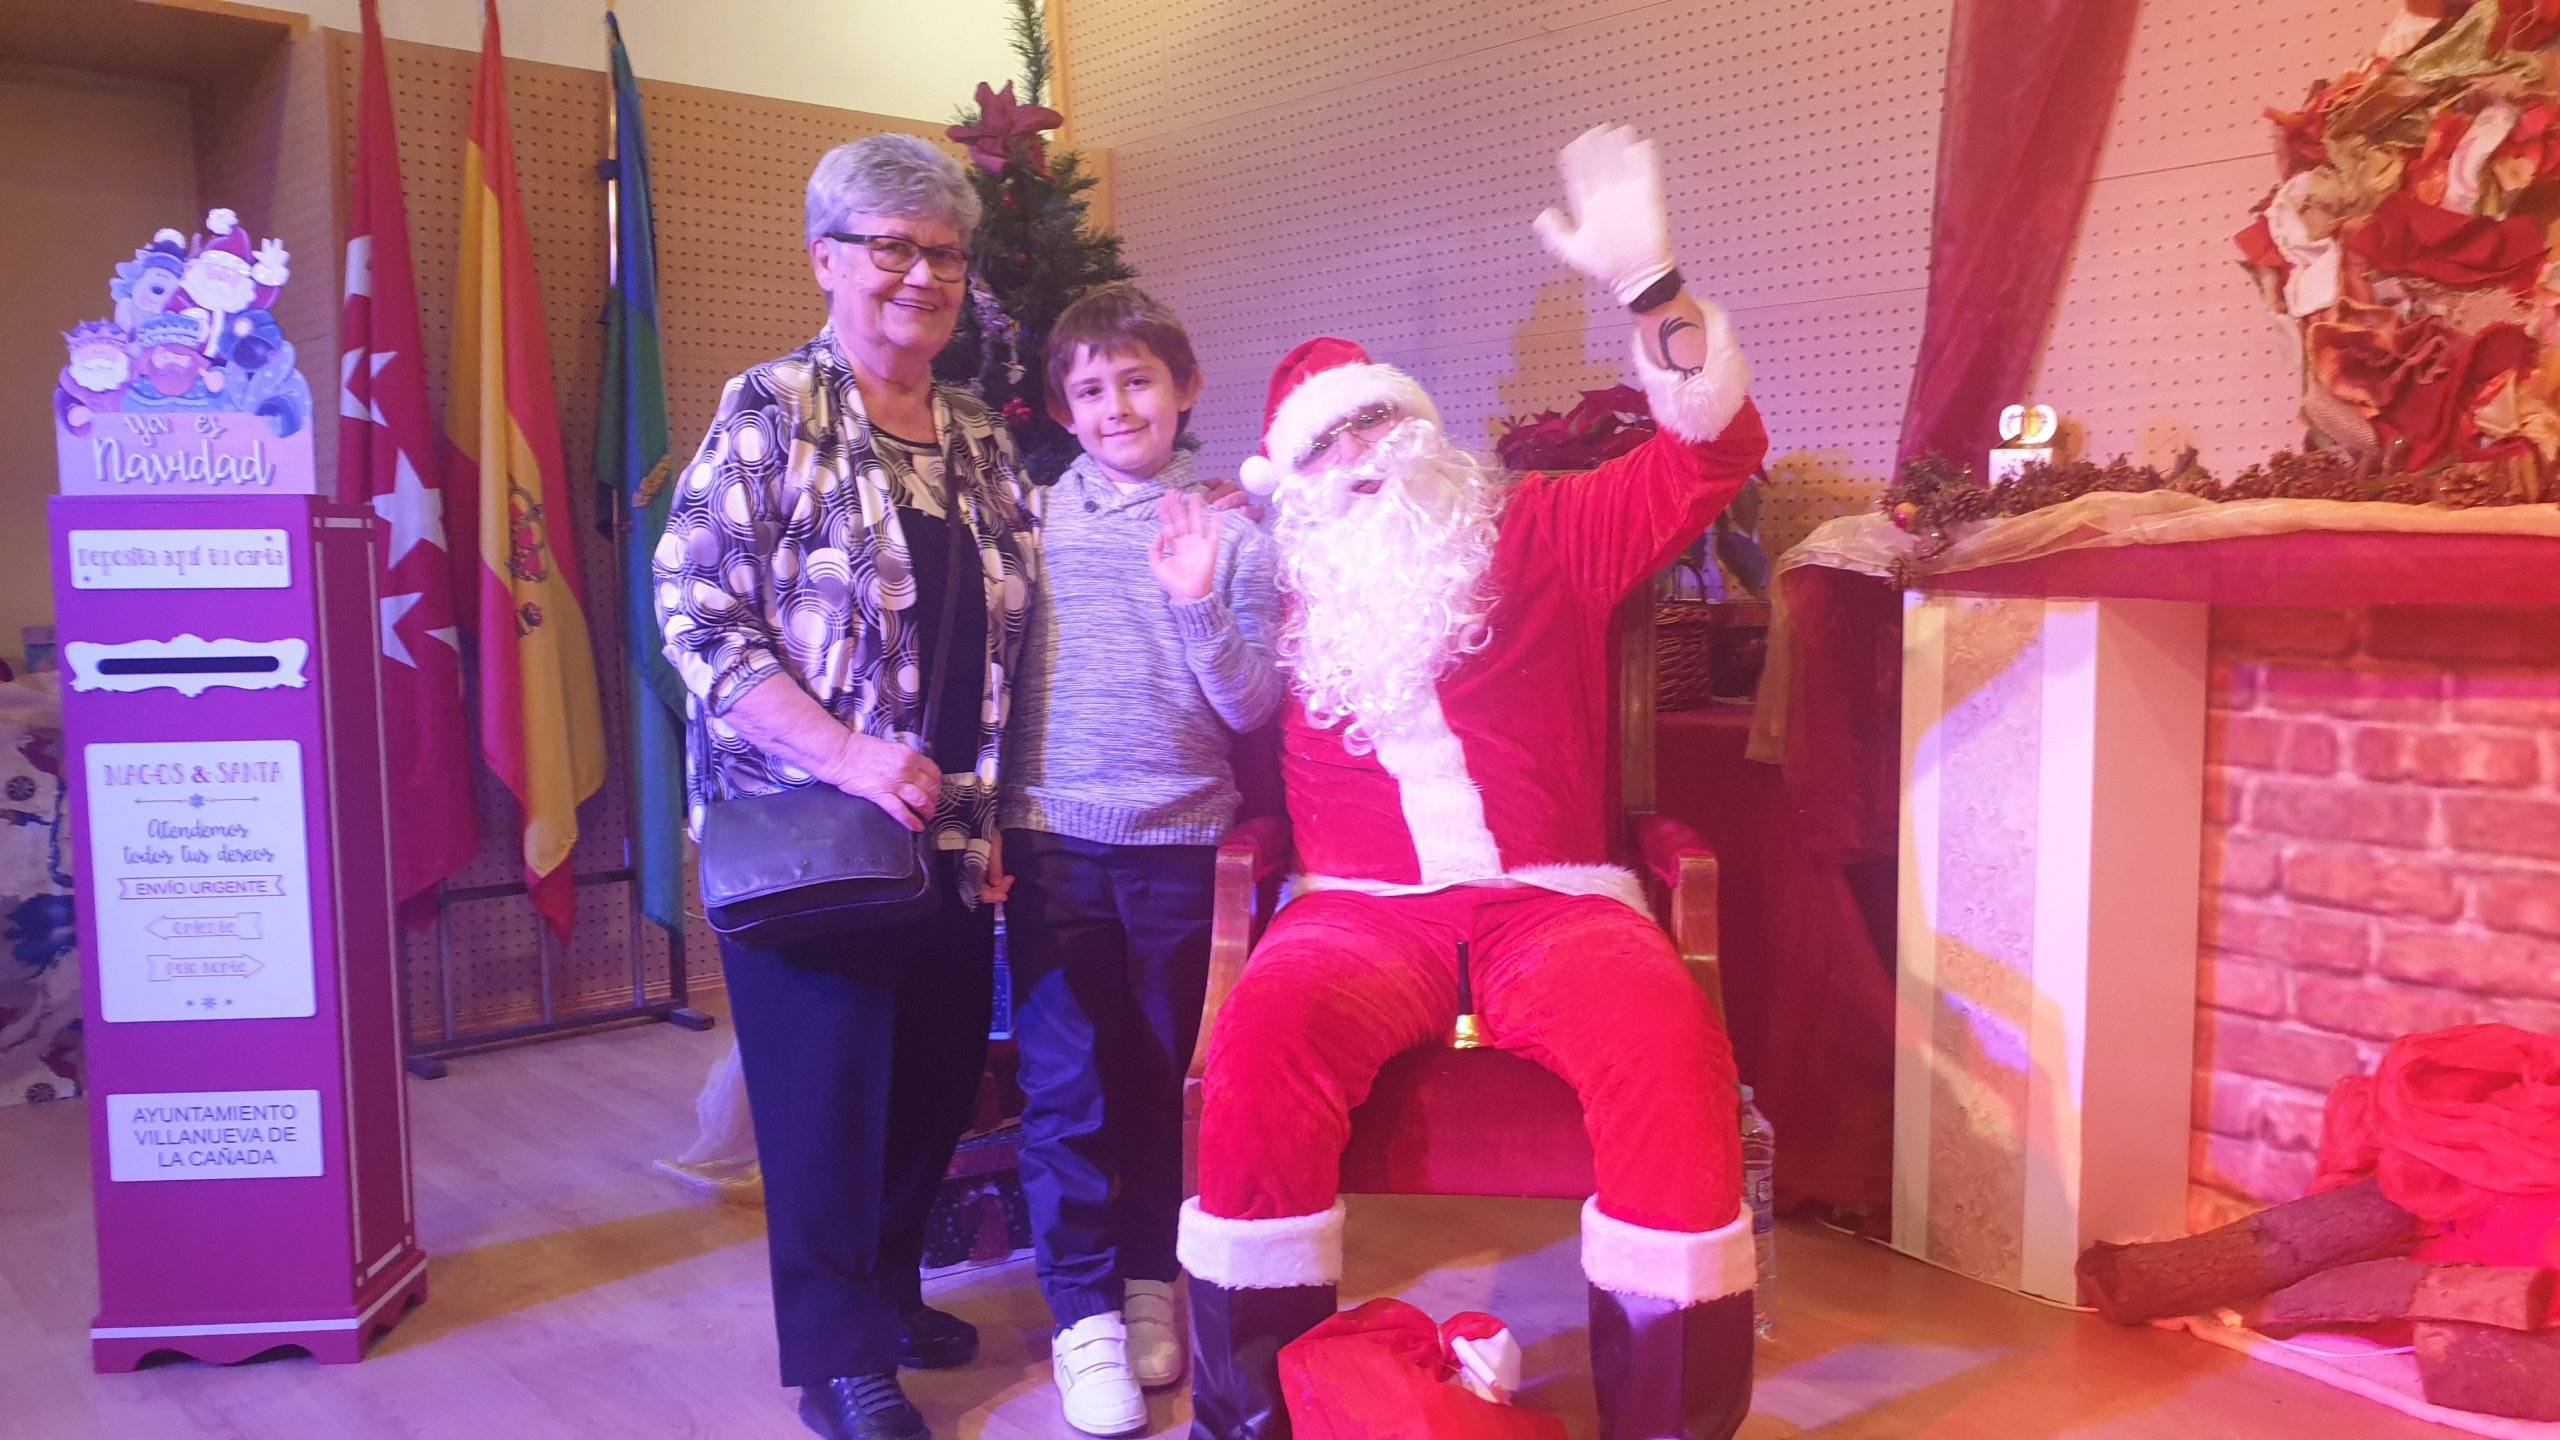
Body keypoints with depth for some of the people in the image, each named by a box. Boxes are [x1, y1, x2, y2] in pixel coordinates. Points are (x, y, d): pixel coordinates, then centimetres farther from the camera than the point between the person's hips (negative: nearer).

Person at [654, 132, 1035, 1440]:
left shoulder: (978, 442, 11)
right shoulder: (773, 412, -7)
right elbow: (694, 614, -14)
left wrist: (993, 814, 8)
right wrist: (848, 757, -22)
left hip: (950, 837, 6)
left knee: (935, 1077, 11)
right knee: (826, 1086, 3)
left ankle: (888, 1292, 34)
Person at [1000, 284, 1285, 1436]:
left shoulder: (1232, 537, 4)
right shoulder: (1032, 518, 4)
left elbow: (1254, 709, 0)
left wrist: (1199, 603, -15)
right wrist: (982, 820, -3)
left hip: (1183, 840, 1)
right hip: (1053, 836, 0)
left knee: (1166, 1076, 11)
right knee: (1067, 1080, 1)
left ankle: (1150, 1275, 29)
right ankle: (1083, 1309, 13)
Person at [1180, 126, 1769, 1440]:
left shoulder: (1539, 535, 14)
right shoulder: (1291, 600, 17)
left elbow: (1715, 453, 3)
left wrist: (1647, 283, -10)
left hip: (1547, 900, 0)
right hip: (1364, 907, 1)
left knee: (1667, 1042, -31)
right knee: (1264, 1033, -32)